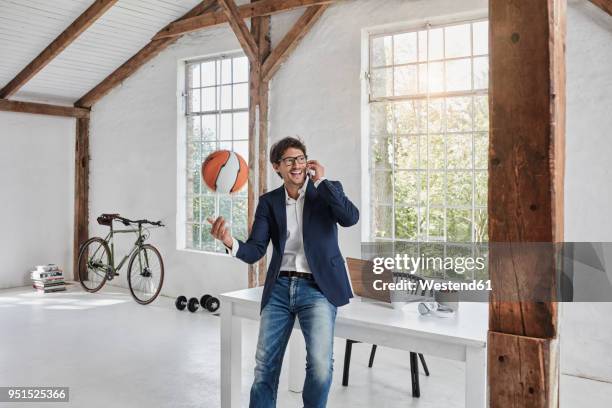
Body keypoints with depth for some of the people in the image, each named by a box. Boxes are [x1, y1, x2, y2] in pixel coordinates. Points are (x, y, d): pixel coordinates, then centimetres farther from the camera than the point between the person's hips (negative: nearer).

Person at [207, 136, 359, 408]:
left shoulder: (329, 190, 3)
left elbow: (351, 218, -17)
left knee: (321, 364, -18)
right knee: (264, 366, 7)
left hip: (317, 288, -2)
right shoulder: (269, 201, 7)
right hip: (279, 288, 3)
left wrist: (321, 181, -13)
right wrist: (231, 243, -23)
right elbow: (255, 251, -1)